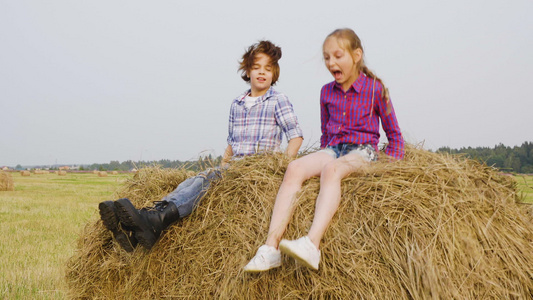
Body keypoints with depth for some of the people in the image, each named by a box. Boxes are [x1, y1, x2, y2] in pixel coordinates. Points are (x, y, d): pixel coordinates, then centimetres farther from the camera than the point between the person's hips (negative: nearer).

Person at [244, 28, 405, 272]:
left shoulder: (375, 89, 1)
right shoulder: (326, 92, 15)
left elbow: (394, 134, 8)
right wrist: (322, 157, 15)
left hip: (362, 151, -4)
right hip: (333, 149, 5)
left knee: (331, 169, -38)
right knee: (294, 168, -26)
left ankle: (312, 245, -56)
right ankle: (271, 247, -36)